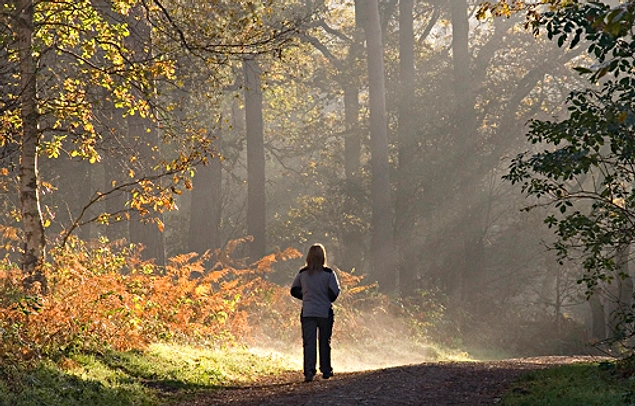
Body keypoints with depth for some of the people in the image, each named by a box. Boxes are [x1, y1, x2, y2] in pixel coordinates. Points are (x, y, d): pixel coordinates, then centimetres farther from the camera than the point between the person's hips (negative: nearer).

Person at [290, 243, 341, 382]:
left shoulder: (302, 273, 1)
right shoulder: (328, 273, -8)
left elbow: (294, 290, 9)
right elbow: (335, 292, -10)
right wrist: (326, 300, 9)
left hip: (307, 312, 1)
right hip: (325, 312, -1)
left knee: (308, 343, 0)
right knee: (324, 342, 12)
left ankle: (309, 372, -12)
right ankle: (326, 371, 20)